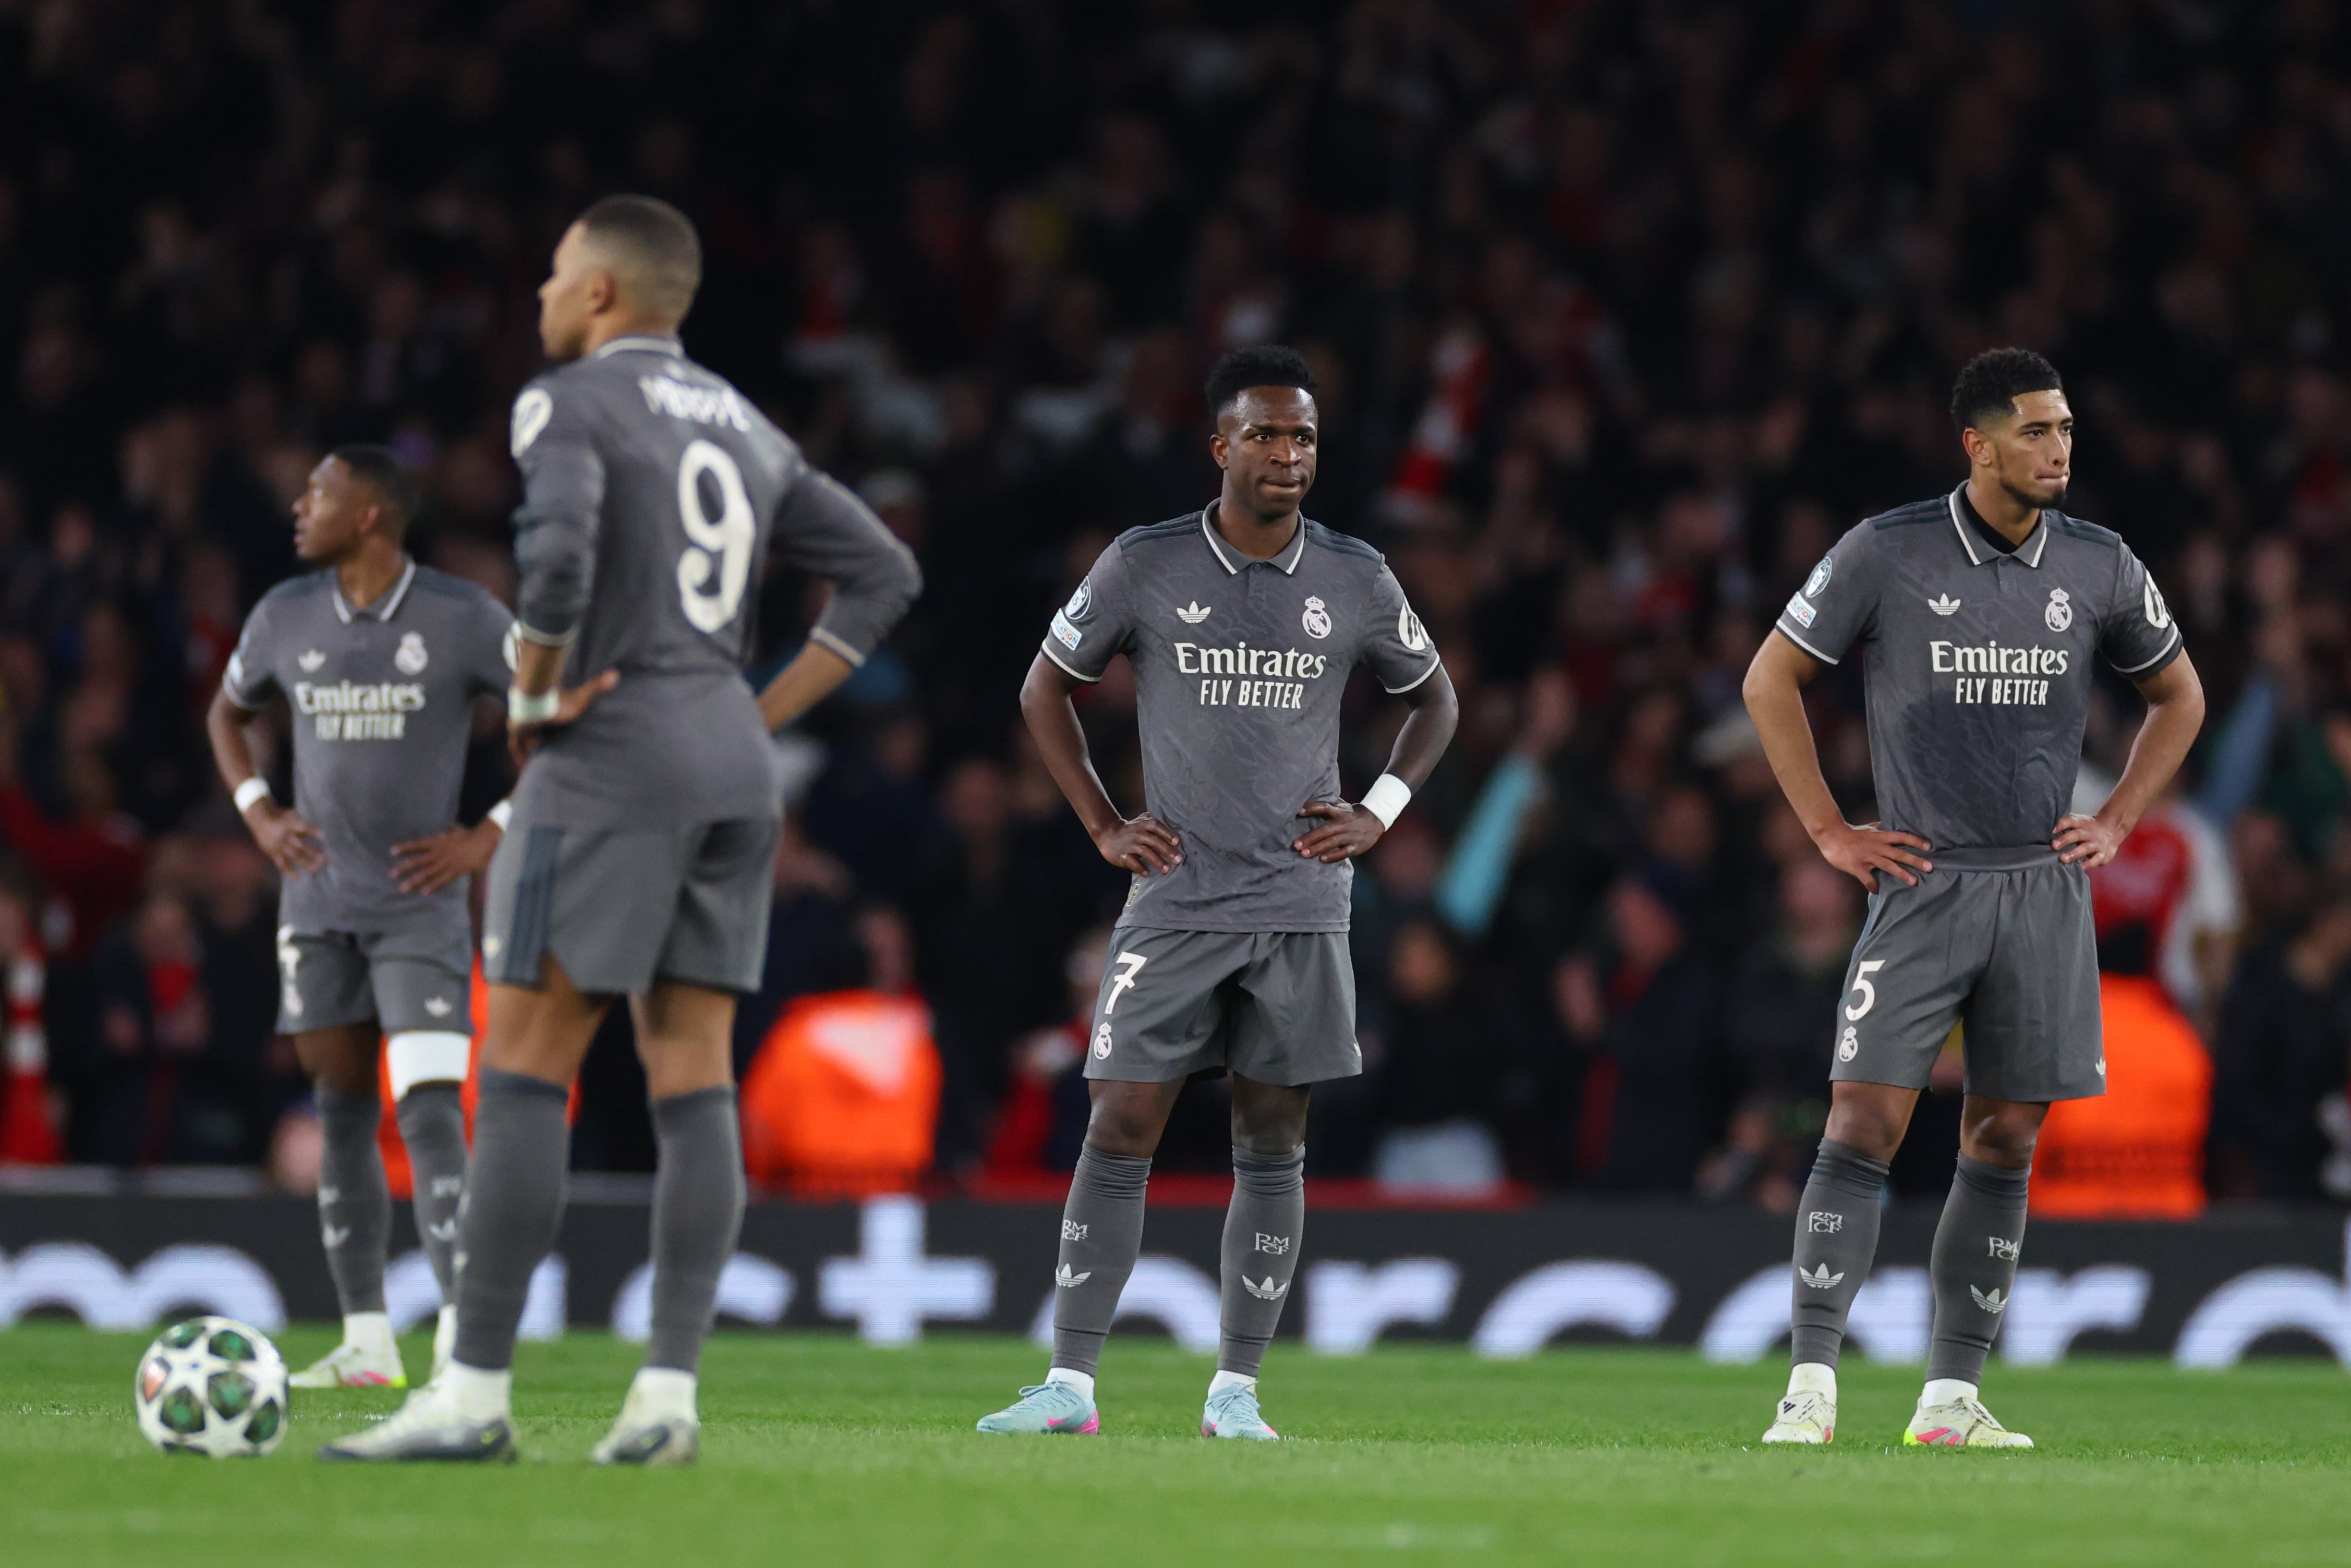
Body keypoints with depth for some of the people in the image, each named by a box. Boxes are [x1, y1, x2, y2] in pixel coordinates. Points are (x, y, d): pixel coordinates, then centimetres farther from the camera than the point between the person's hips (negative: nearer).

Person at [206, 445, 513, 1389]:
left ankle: (463, 1336, -23)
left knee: (428, 1108, -17)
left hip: (421, 906, -5)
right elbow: (228, 715, 24)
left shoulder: (463, 620, -9)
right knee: (343, 1113, 6)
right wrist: (258, 816, 8)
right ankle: (366, 1342, 10)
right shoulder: (286, 617, 4)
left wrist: (489, 839, -8)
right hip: (318, 902, 5)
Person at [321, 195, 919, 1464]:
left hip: (610, 759, -7)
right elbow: (884, 574, 19)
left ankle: (474, 1393, -8)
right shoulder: (743, 429, 18)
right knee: (691, 1080, 4)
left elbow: (557, 553, -25)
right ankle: (667, 1397, -3)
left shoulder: (568, 404, -6)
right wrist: (765, 713, 14)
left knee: (521, 1069, -5)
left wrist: (533, 699, -10)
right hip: (731, 768, 7)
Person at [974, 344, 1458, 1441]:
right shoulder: (1143, 566, -1)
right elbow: (1048, 689, 12)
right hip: (1174, 901, -1)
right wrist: (1103, 827, 4)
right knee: (1120, 1133, -7)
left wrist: (1379, 813, 6)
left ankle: (1235, 1392, 8)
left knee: (1272, 1146, 3)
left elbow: (1432, 699, 20)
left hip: (1301, 910, 2)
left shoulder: (1356, 580, 4)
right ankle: (1069, 1384, -5)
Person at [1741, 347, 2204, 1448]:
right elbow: (1770, 679, 5)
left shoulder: (2099, 567, 4)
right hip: (1923, 884, -3)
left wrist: (2114, 823, 9)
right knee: (1864, 1127, -11)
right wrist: (1829, 831, 0)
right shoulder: (1887, 554, -5)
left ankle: (1951, 1398, 9)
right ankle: (1811, 1388, -10)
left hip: (2043, 891, 3)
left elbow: (2178, 697, 20)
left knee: (2005, 1144, 4)